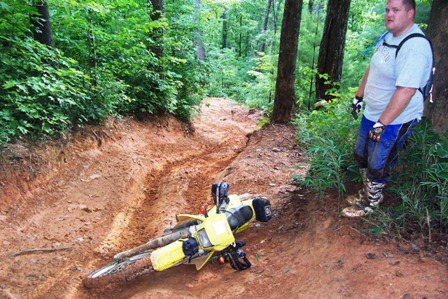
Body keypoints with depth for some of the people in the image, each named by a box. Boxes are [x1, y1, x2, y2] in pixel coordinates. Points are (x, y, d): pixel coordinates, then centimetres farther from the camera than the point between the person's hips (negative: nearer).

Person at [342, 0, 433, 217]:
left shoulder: (415, 46, -25)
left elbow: (405, 91, -30)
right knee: (362, 156, 20)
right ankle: (367, 192, 41)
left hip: (395, 120, -9)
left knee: (378, 166, 4)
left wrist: (381, 124, -28)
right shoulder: (389, 37, 4)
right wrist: (359, 97, 17)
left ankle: (370, 203, 27)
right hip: (372, 114, 9)